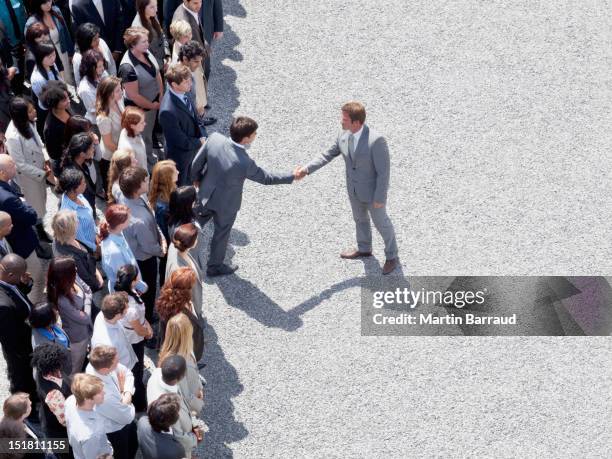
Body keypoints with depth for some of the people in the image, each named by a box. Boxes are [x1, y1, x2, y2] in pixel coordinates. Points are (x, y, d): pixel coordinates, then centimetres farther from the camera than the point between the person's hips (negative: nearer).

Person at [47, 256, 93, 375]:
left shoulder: (74, 278, -21)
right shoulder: (62, 300, -41)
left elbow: (88, 291, -1)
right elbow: (85, 318, -28)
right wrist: (87, 301, -14)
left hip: (85, 330, 7)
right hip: (76, 338, -7)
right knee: (74, 370, 21)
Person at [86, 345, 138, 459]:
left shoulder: (99, 363, -25)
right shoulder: (104, 395, -45)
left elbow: (127, 373, -5)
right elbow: (128, 417, -27)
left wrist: (127, 394, -20)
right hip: (113, 432, -7)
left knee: (133, 446, 30)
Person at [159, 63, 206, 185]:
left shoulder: (185, 92, -14)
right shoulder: (168, 112, -39)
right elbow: (182, 142, -29)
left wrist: (203, 136, -9)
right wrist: (200, 142, -13)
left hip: (192, 148, 7)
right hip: (179, 156, -7)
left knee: (188, 182, 30)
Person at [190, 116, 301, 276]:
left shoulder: (214, 138, -27)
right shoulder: (245, 163, -38)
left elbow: (197, 163, -12)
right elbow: (266, 178, -19)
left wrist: (196, 179, 10)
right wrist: (292, 176, -5)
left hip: (205, 195, 4)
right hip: (226, 204, -4)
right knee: (221, 233, 23)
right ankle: (215, 266, 46)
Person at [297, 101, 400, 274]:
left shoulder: (376, 140, -34)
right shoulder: (344, 135, -11)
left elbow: (383, 171, -27)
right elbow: (328, 155, 0)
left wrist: (380, 198, -21)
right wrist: (307, 169, -9)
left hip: (373, 190, -7)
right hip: (354, 189, 7)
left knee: (381, 222, 13)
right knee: (360, 218, 26)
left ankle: (392, 257, 35)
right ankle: (364, 249, 51)